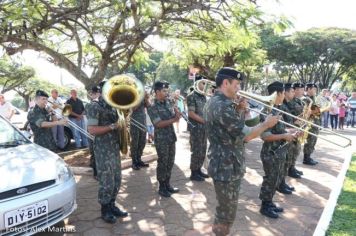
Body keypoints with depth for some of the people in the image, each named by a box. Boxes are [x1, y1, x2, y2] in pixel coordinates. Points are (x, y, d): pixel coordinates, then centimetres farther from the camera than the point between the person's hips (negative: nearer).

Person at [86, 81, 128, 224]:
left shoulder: (113, 107, 13)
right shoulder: (95, 107, -12)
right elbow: (92, 130, -20)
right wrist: (112, 126, -21)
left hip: (115, 148, 8)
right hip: (103, 151, -8)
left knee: (116, 180, 13)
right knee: (107, 182, 0)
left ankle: (112, 206, 28)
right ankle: (105, 211, 17)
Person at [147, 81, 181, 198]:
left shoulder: (168, 102, 8)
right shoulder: (152, 107, -12)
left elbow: (173, 116, 11)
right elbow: (159, 124, -19)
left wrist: (177, 114, -12)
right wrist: (173, 120, -25)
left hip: (171, 137, 7)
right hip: (161, 139, -7)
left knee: (170, 162, 13)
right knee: (162, 163, 2)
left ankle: (167, 185, 26)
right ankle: (162, 187, 16)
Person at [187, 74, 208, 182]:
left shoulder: (203, 96, 12)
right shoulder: (191, 96, -12)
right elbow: (191, 113, -17)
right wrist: (205, 121, -16)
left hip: (204, 127, 8)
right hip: (196, 128, -8)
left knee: (202, 151, 13)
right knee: (196, 151, -2)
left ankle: (198, 170, 26)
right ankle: (193, 173, 9)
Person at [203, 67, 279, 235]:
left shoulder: (212, 102, 10)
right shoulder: (223, 106, -23)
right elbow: (246, 135, -22)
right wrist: (266, 124, -7)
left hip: (222, 164, 10)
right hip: (227, 167, -10)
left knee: (223, 209, 25)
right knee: (227, 213, 5)